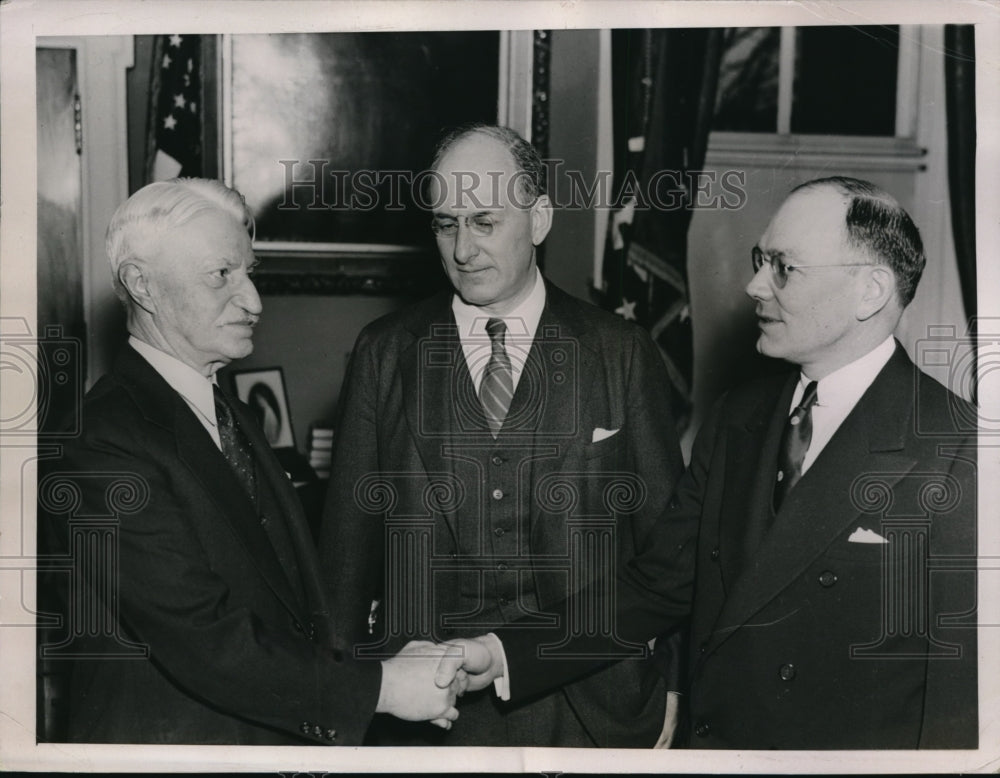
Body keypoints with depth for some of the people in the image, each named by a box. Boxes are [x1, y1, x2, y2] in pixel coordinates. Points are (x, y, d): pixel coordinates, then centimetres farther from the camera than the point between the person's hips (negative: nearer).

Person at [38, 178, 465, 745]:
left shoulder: (233, 417, 6)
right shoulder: (106, 445, -22)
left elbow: (295, 605, 5)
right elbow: (207, 646, -25)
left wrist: (386, 658, -8)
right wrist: (380, 687, -21)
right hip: (174, 740, -8)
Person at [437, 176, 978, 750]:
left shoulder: (955, 449, -17)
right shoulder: (737, 418, 4)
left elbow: (959, 682, -16)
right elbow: (659, 585, 3)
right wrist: (505, 655, -7)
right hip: (712, 737, 4)